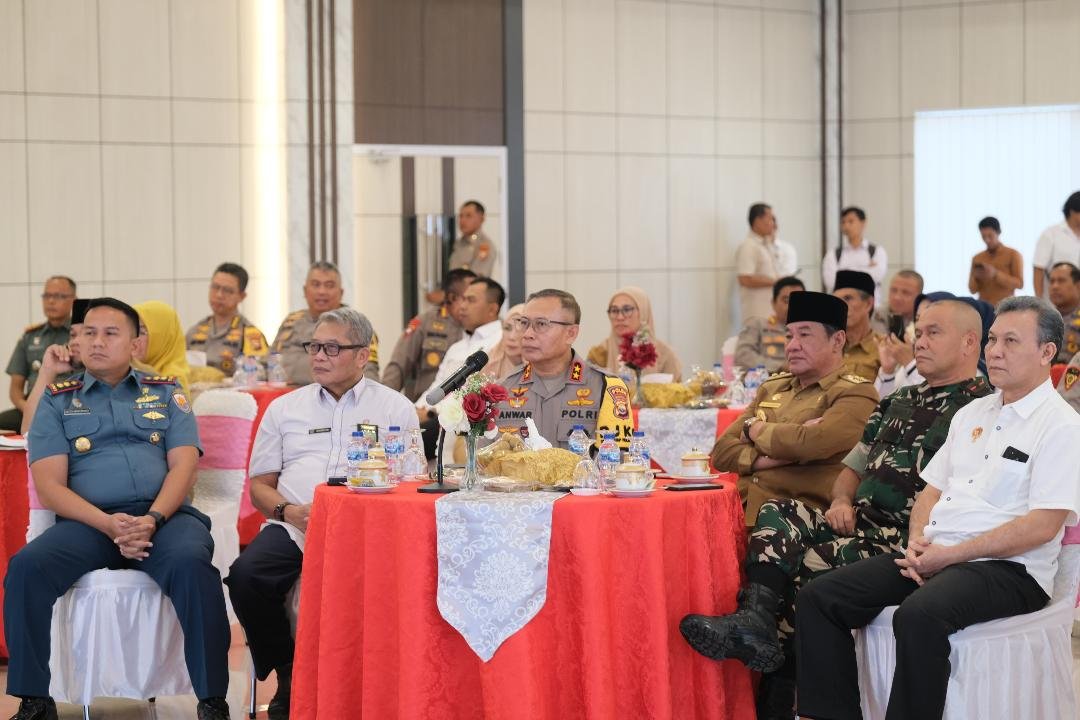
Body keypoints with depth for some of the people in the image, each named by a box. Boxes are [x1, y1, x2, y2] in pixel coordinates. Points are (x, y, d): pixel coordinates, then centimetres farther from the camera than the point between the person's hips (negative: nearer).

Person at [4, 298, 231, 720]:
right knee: (27, 568, -30)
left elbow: (184, 466, 6)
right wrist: (108, 525, -14)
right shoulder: (58, 401, 17)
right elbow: (49, 486, 5)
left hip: (163, 515, 0)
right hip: (88, 522, 1)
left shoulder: (166, 393, 20)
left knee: (192, 564, -35)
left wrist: (151, 520, -15)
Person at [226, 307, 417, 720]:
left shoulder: (395, 408, 13)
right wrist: (288, 511, -5)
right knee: (246, 575, -29)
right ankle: (287, 673, -7)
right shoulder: (285, 408, 22)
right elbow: (259, 484, 19)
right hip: (293, 525, 3)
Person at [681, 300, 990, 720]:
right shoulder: (899, 402, 24)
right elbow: (854, 466, 27)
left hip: (908, 541, -8)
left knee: (814, 564, -28)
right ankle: (756, 618, -39)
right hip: (861, 525, 8)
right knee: (777, 517, -17)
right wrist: (841, 502, 5)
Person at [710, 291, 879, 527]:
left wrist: (755, 428, 2)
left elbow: (813, 443, -17)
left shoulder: (856, 393, 2)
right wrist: (769, 459, -6)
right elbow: (721, 452, 14)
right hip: (743, 511, 6)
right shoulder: (772, 387, 22)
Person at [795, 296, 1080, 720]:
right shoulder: (971, 414, 20)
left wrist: (950, 554, -14)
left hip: (1008, 570, -8)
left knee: (919, 615, -38)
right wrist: (917, 541, 0)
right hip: (934, 556, 8)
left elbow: (1042, 526, -13)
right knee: (818, 598, -11)